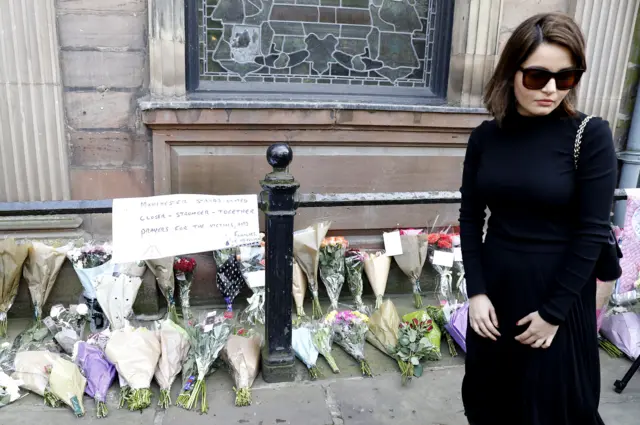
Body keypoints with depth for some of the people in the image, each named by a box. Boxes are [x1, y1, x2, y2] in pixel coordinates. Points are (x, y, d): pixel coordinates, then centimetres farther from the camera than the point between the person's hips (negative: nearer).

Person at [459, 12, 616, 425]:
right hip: (495, 287, 4)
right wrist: (476, 291, -4)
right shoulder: (486, 137, -1)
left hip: (558, 292, -3)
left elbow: (593, 231, -12)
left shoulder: (591, 135, -12)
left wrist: (553, 311, -11)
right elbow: (471, 217, 2)